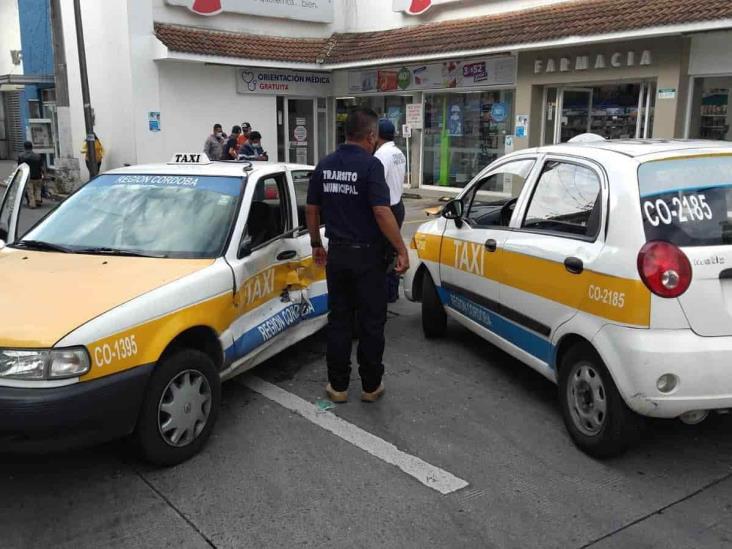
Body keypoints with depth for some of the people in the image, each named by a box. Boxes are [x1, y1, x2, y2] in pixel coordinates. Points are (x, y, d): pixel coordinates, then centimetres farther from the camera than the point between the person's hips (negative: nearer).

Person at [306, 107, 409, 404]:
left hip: (337, 254, 5)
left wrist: (316, 244, 21)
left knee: (339, 320, 12)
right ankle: (370, 385, 16)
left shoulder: (324, 165, 4)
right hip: (367, 256, -5)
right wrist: (402, 250, -15)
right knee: (371, 322, 7)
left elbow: (311, 209, 9)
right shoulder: (370, 165, -14)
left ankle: (338, 385, 18)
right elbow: (381, 212, -21)